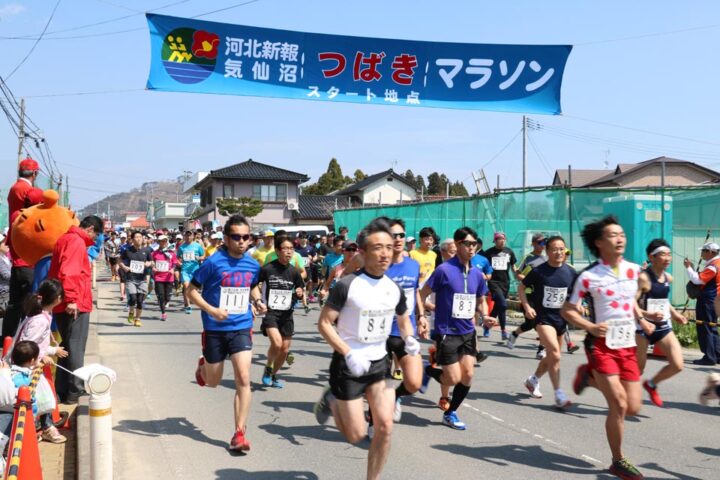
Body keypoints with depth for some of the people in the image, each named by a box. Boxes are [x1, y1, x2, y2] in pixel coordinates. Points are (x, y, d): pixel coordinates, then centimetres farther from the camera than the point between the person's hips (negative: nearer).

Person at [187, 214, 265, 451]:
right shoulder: (214, 262, -12)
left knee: (243, 379, -11)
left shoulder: (253, 265, 2)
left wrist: (258, 302, 2)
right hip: (215, 330, -2)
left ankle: (240, 433, -2)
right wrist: (212, 310, -22)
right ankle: (203, 365, 52)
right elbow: (192, 291, -8)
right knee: (213, 382, 14)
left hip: (242, 328, 2)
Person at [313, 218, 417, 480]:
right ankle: (331, 400, 30)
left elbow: (403, 320, 17)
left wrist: (409, 338, -5)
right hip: (348, 365, -5)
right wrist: (349, 354, -24)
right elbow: (324, 324, -14)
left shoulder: (394, 289, 0)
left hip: (379, 363, 5)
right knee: (356, 434, 1)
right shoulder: (347, 285, -17)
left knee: (385, 427, -2)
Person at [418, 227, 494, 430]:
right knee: (453, 379, -6)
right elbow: (422, 294, -8)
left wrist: (484, 317, -2)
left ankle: (450, 414, 22)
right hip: (447, 333, -6)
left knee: (467, 375, 2)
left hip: (468, 332, 6)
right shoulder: (444, 270, -14)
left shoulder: (477, 274, 4)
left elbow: (481, 301, 17)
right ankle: (428, 370, 26)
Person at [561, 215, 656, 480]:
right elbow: (567, 310, -6)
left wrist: (642, 321, 6)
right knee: (619, 405, -10)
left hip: (628, 346, 6)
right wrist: (591, 327, -21)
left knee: (633, 408, 6)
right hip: (602, 345, -5)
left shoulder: (634, 270, 4)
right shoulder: (588, 276, -11)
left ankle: (589, 376, 29)